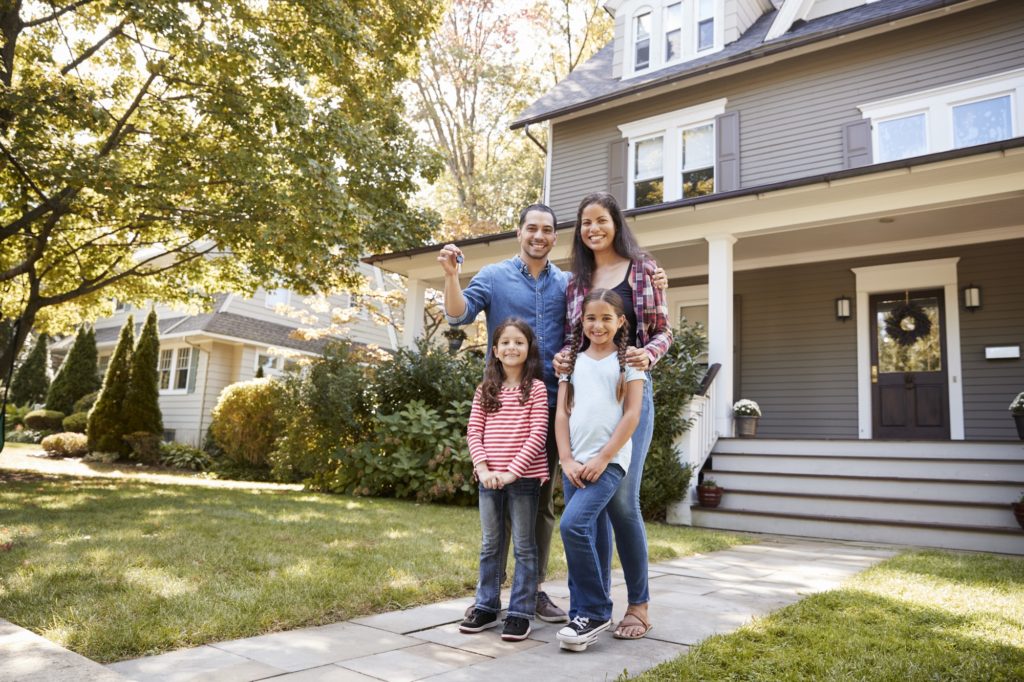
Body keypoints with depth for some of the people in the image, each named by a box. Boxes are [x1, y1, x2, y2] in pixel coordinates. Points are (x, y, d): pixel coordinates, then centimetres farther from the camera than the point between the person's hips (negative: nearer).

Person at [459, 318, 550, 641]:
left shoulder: (536, 388, -3)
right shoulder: (485, 390, 9)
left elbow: (537, 435, -10)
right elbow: (473, 432, 4)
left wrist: (512, 471, -16)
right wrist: (483, 468, -10)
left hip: (524, 477, -4)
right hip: (489, 479, 4)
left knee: (524, 546, 6)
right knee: (490, 545, 13)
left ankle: (520, 613, 14)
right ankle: (486, 607, 25)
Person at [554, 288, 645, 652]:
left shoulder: (628, 359, 3)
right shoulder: (572, 360, 13)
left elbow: (632, 415, -4)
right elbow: (562, 413, 9)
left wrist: (602, 458, -11)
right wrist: (567, 460, -3)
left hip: (609, 460, -4)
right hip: (574, 463, 4)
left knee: (573, 525, -19)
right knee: (586, 538, 8)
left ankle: (594, 612, -4)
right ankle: (586, 615, 20)